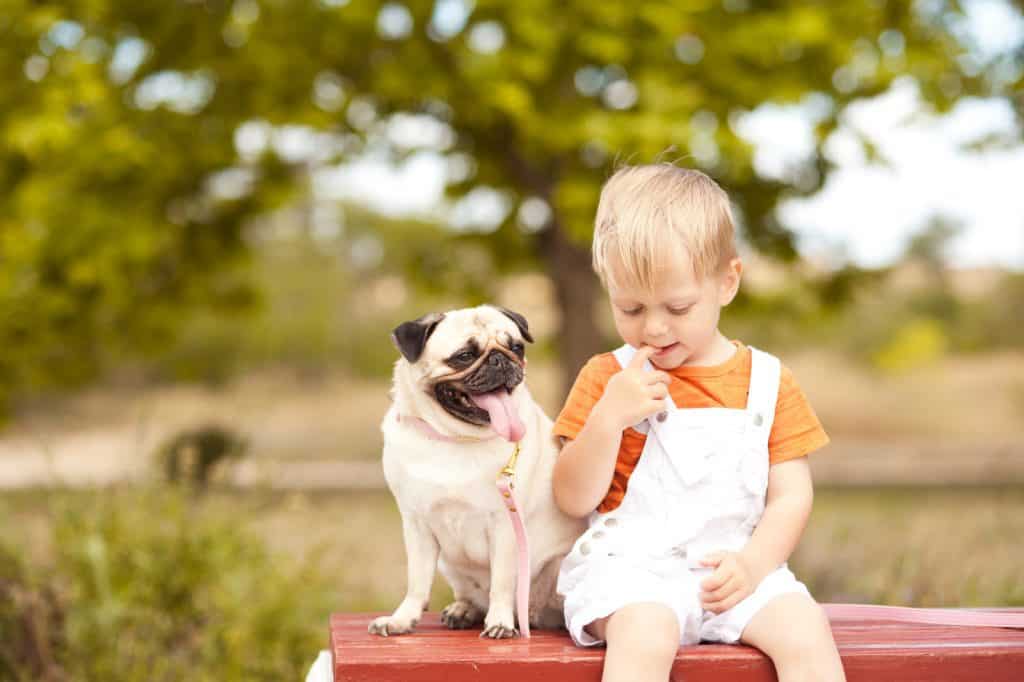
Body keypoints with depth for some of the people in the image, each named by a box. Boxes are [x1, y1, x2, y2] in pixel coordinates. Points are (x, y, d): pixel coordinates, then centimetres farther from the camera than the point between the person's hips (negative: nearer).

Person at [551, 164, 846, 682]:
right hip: (629, 565, -2)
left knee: (806, 631, -24)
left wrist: (753, 564, -12)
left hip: (733, 568, 2)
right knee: (644, 635, -33)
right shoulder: (608, 377, 4)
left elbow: (791, 496, 6)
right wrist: (609, 416, -16)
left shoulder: (768, 382, 8)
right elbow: (574, 500, -1)